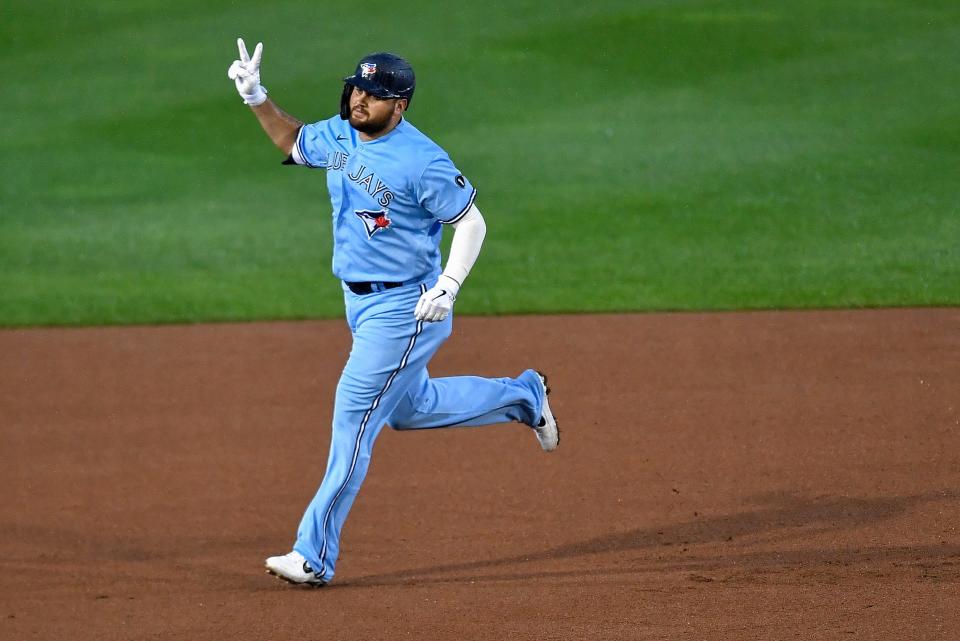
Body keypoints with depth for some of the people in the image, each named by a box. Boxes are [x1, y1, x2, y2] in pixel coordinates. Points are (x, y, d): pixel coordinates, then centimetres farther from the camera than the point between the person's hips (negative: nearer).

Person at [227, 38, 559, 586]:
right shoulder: (338, 136, 2)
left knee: (353, 419, -11)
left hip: (404, 309, -9)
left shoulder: (422, 161, -21)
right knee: (412, 407, 24)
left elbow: (471, 221, -14)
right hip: (361, 304, 9)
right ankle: (522, 396, 43)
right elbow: (294, 141, 22)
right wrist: (257, 98, 7)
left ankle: (315, 556, -10)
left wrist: (448, 288, -24)